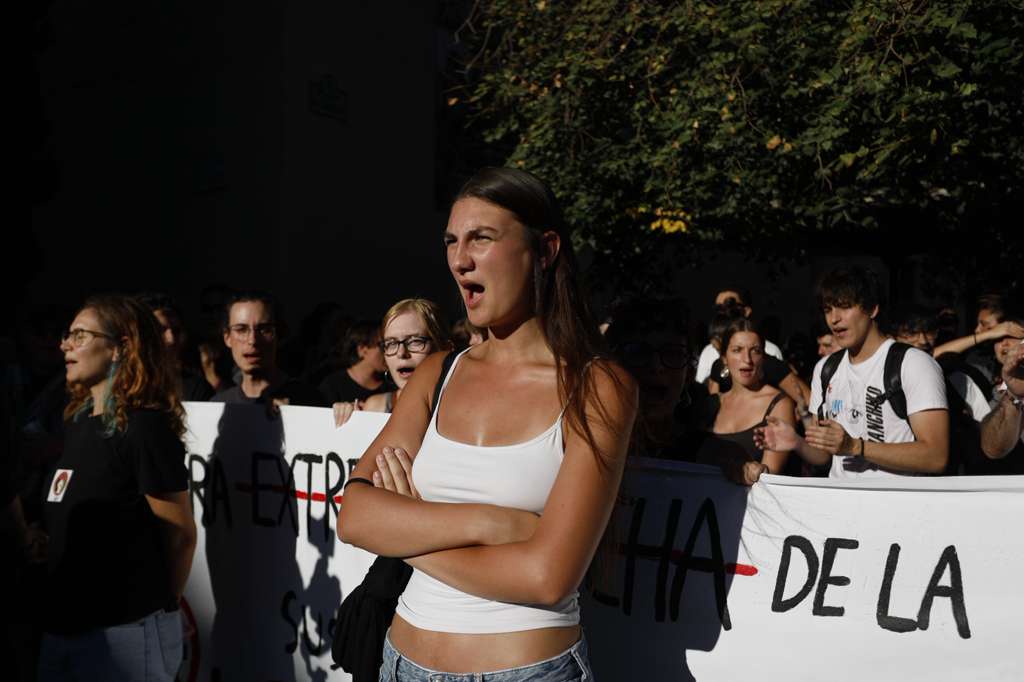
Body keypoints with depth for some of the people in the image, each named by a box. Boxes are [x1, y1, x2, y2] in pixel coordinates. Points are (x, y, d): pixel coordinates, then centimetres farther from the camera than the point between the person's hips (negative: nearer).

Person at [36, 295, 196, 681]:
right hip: (63, 625, 8)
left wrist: (158, 608, -1)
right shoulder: (78, 421, 10)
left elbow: (180, 534, -13)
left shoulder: (144, 427, -15)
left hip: (124, 630, -7)